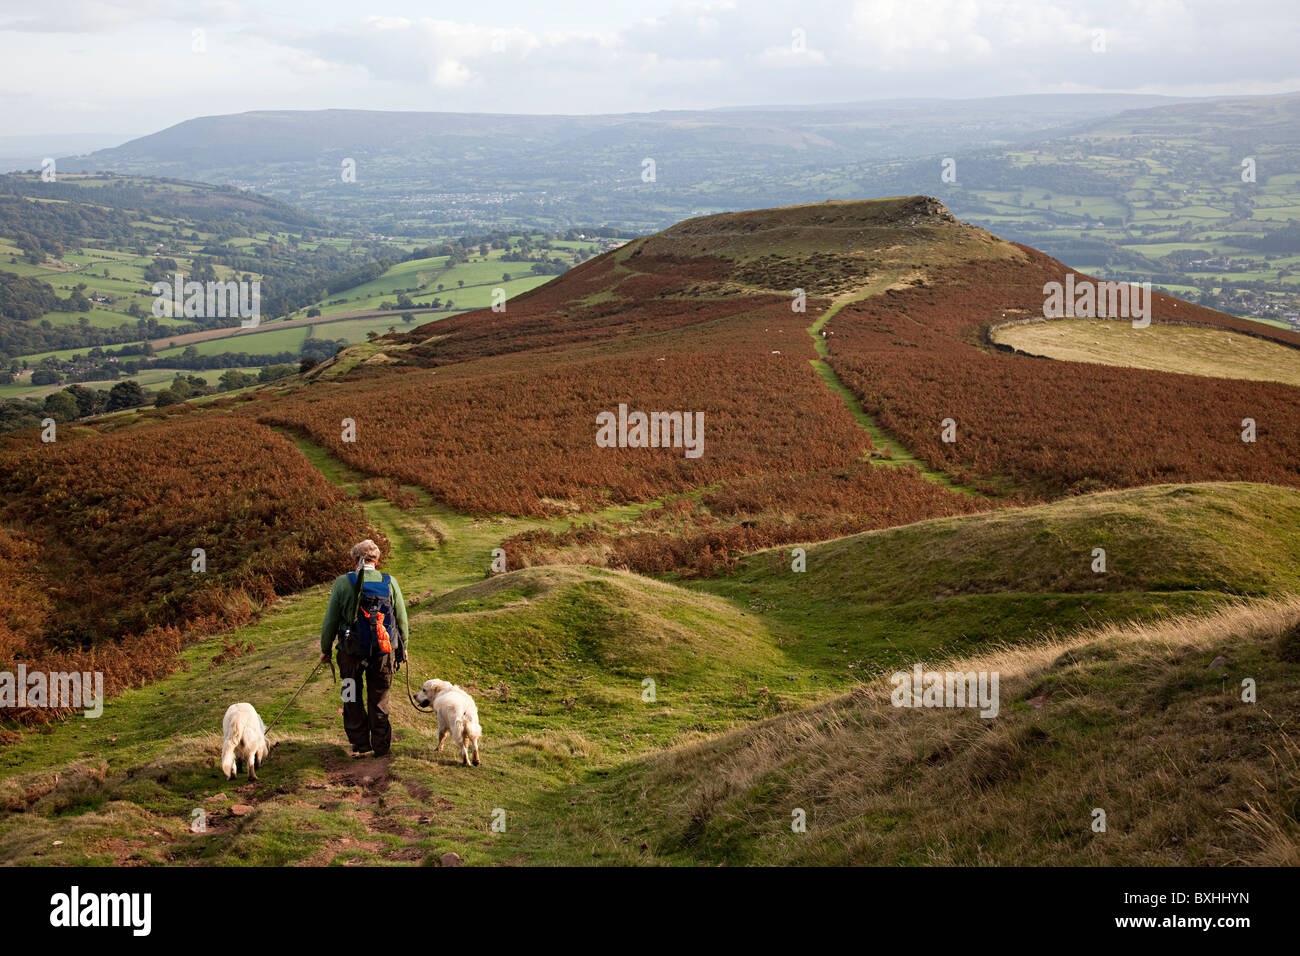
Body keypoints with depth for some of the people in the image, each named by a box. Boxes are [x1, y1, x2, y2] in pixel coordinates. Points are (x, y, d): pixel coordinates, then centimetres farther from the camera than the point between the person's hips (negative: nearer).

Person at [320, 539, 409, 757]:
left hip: (352, 651, -2)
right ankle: (381, 745, 19)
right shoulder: (390, 582, -1)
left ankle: (360, 744, 14)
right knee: (379, 699, 14)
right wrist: (403, 647, 20)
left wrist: (325, 649, 11)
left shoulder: (343, 583, -6)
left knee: (353, 700, 13)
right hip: (384, 650, 2)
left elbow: (331, 619, -1)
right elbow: (401, 618, 6)